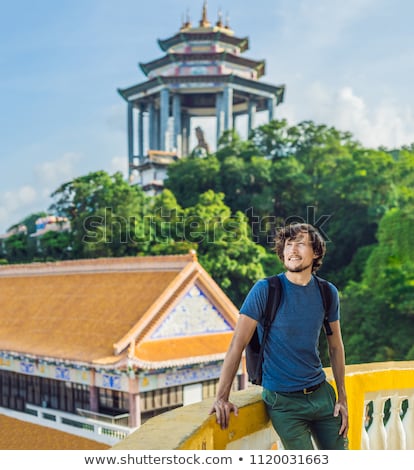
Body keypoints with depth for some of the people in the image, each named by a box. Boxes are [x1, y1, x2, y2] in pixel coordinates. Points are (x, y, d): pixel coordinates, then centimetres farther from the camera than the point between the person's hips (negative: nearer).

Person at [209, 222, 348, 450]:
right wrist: (222, 397, -20)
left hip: (321, 393, 5)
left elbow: (335, 347, 10)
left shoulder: (328, 292, 1)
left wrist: (342, 398, 9)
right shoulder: (265, 290, -13)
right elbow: (237, 345, -15)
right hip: (283, 401, -5)